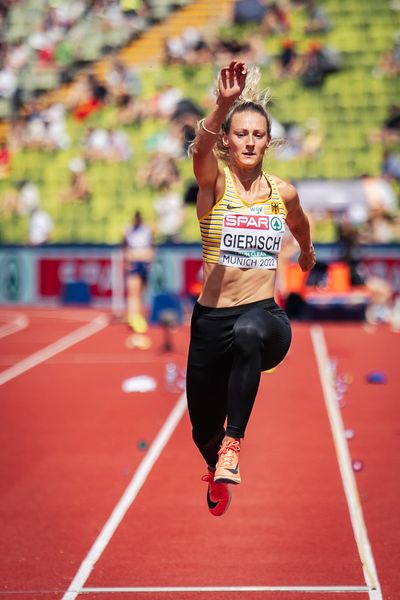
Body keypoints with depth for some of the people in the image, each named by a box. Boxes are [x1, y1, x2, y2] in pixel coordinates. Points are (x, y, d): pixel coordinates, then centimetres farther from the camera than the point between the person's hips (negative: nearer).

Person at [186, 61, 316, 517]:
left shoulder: (283, 193, 5)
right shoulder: (215, 181, -5)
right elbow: (201, 149, -29)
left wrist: (307, 252, 48)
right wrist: (223, 104, -48)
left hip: (265, 316, 0)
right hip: (211, 319, 0)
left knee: (248, 334, -41)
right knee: (203, 431, 11)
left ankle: (233, 444, -37)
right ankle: (216, 466, 49)